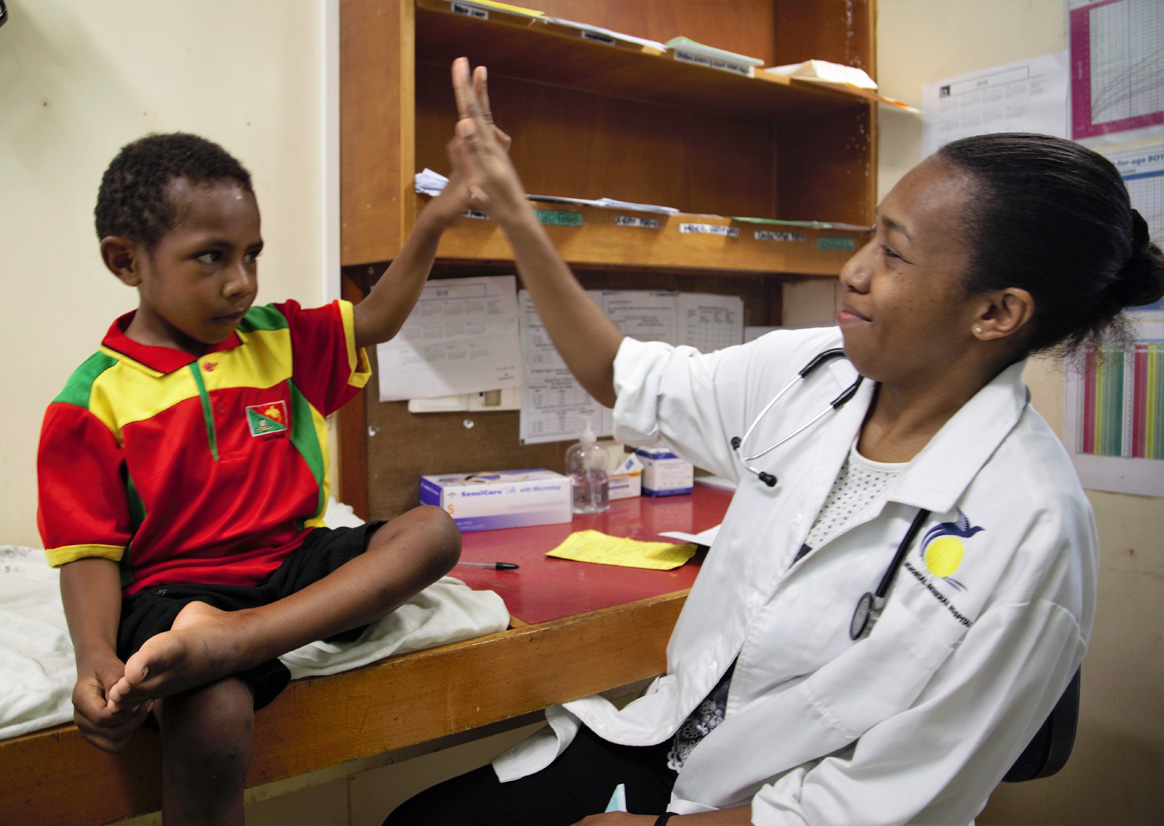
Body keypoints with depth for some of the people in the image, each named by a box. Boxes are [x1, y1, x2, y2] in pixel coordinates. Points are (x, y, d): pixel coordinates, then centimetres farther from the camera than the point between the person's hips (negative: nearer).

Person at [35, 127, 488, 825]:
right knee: (212, 726, -36)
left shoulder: (278, 339, 12)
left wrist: (435, 219, -1)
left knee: (433, 530, -20)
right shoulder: (94, 400, -3)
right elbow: (90, 549, -4)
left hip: (295, 559, 6)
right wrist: (95, 657, -23)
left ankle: (231, 638, -34)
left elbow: (376, 320, 12)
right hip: (174, 586, -5)